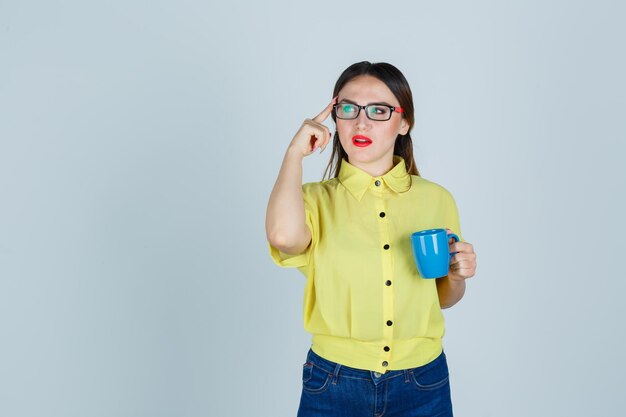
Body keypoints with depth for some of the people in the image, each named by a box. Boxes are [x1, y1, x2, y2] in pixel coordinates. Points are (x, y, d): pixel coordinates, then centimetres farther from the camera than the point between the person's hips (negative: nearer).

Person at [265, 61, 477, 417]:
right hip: (335, 385, -1)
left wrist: (457, 276, -10)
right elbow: (283, 236, -31)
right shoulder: (316, 199, -6)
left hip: (422, 385, 2)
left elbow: (443, 298, 11)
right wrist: (295, 153, -17)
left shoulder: (436, 199, -1)